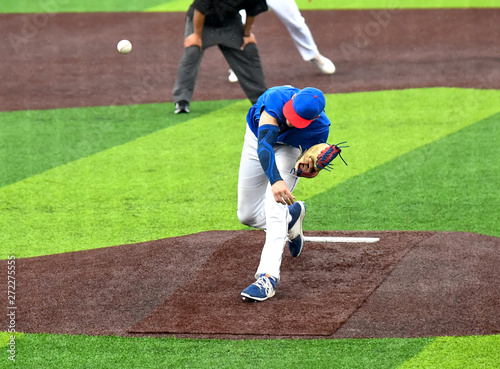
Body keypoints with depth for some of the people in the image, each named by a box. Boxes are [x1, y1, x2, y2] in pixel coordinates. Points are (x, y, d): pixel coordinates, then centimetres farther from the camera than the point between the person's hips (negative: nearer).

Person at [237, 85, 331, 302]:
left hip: (289, 148, -2)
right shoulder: (277, 98, -42)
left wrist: (309, 169, -43)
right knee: (247, 215, 7)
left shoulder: (320, 128, -34)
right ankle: (292, 216, 37)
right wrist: (275, 180, -67)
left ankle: (268, 276, -32)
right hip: (256, 140, 2)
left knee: (274, 209, -26)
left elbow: (312, 162, -18)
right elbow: (264, 145, -52)